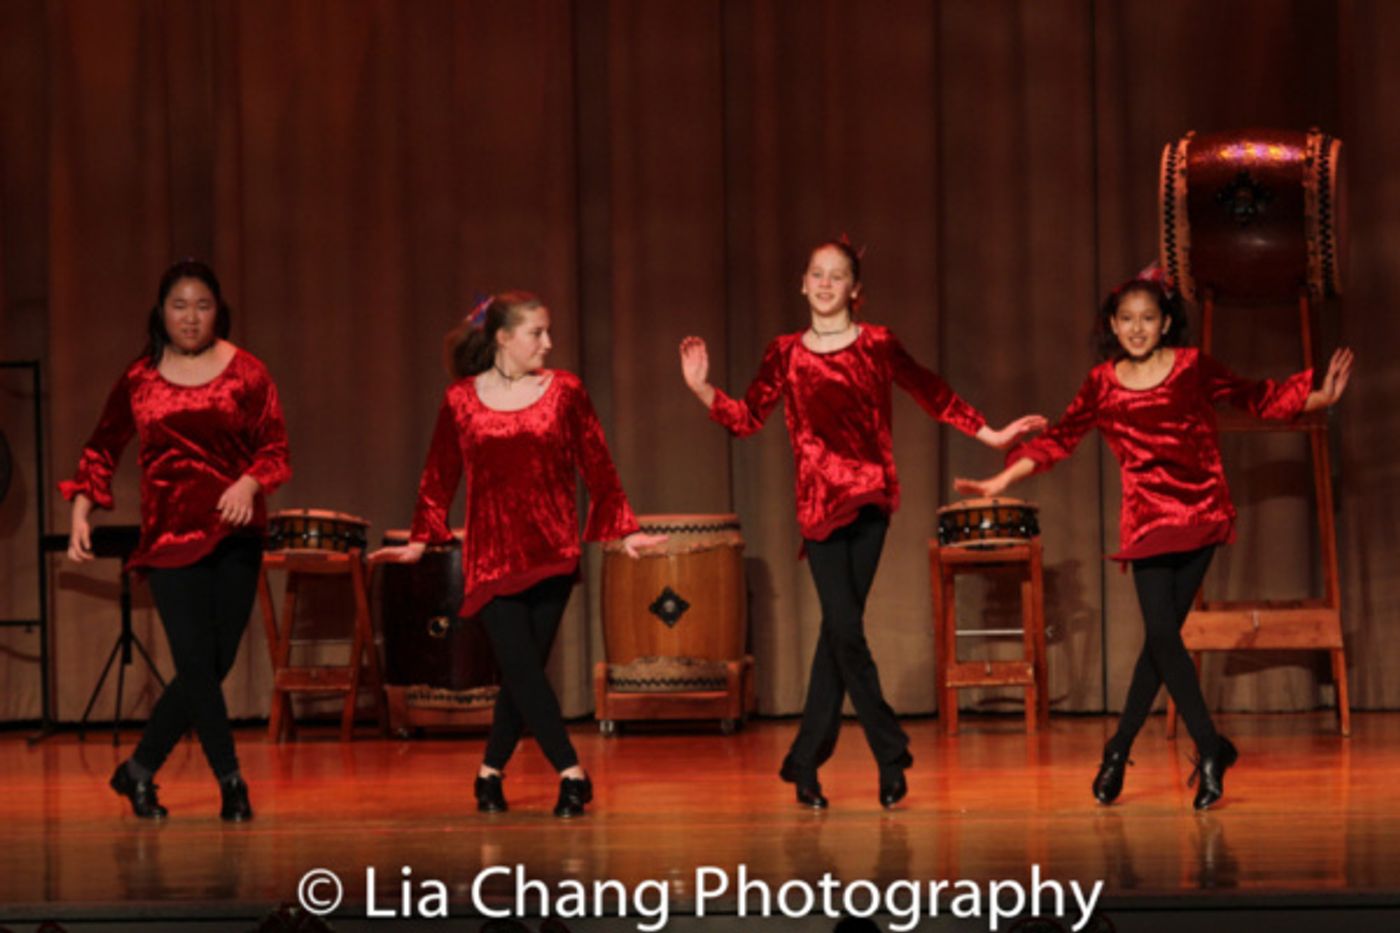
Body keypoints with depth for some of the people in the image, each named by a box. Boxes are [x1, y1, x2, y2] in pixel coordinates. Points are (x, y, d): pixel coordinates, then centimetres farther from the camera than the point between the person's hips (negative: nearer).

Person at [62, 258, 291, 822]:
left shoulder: (245, 373, 3)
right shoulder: (139, 380, 6)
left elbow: (275, 447, 2)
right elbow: (102, 449, 14)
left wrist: (250, 483, -18)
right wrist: (82, 511, 3)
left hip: (233, 536, 1)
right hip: (169, 537, -1)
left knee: (212, 666, 2)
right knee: (196, 665, -9)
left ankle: (139, 771, 17)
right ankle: (231, 783, 0)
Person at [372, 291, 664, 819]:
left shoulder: (563, 391, 4)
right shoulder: (461, 400, 3)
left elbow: (597, 467, 7)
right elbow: (440, 477, 10)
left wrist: (623, 531, 3)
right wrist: (420, 541, 6)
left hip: (551, 553, 1)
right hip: (492, 554, -1)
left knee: (524, 668, 0)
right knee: (520, 665, -11)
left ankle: (491, 772, 15)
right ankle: (571, 774, -9)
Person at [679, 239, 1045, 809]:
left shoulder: (877, 345, 5)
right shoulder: (785, 354, 8)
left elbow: (933, 395, 13)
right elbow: (748, 419, 6)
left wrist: (991, 436, 14)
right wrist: (701, 389, -8)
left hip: (870, 498, 0)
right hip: (819, 501, 0)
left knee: (838, 630, 0)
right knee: (845, 630, -8)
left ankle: (806, 763, 8)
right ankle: (891, 758, 2)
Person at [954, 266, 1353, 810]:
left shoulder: (1192, 368, 1)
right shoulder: (1102, 384, 6)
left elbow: (1260, 400, 6)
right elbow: (1059, 440, 10)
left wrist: (1321, 397, -7)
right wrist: (998, 483, 6)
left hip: (1199, 514, -1)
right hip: (1147, 517, 1)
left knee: (1162, 635, -4)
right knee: (1161, 634, -10)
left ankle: (1120, 749, 9)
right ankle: (1210, 751, -3)